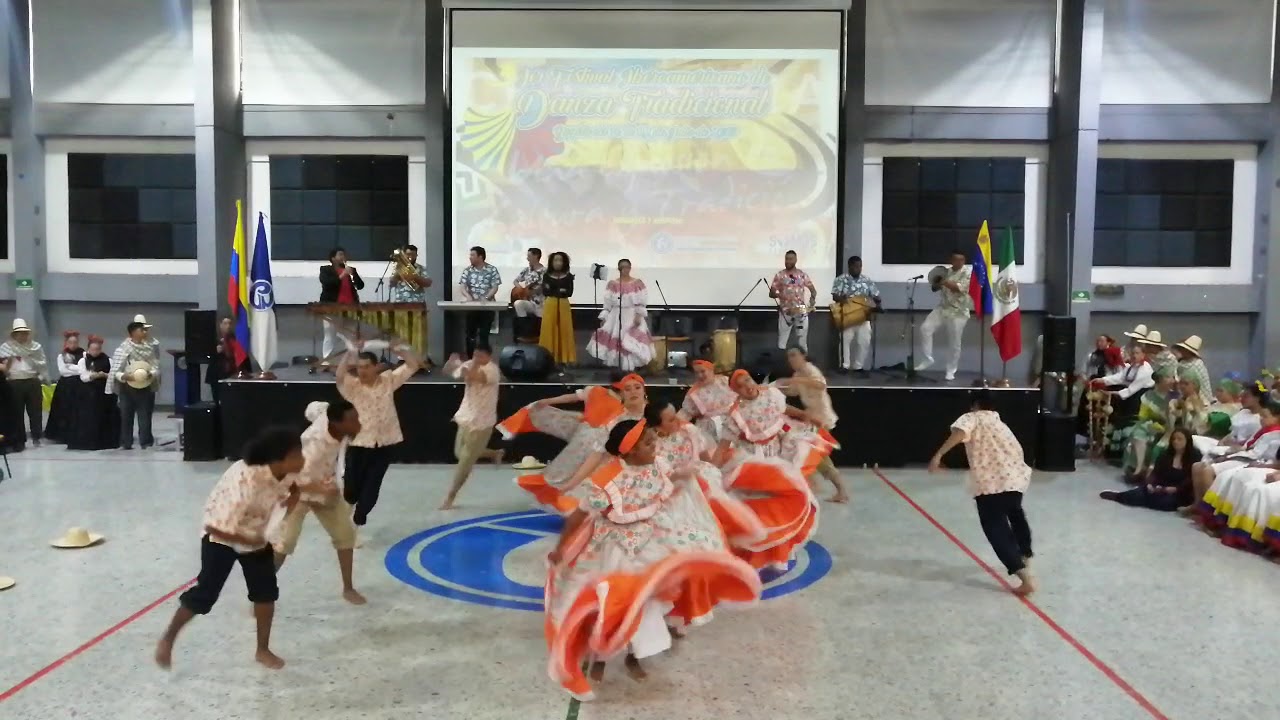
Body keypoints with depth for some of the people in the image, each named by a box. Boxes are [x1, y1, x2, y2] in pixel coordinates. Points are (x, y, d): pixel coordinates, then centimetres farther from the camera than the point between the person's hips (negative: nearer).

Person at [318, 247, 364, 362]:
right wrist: (342, 276, -22)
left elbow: (360, 286, 6)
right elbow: (326, 283, -15)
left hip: (350, 308, 3)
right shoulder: (325, 270, 3)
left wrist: (353, 274, -11)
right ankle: (326, 360, 7)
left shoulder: (351, 269, 13)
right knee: (330, 336, 2)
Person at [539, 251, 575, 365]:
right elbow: (545, 291, -3)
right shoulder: (547, 275, 4)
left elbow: (570, 292, -2)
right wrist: (559, 291, -11)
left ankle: (564, 357, 6)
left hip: (564, 305, 1)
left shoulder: (568, 276, 4)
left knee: (564, 330, 1)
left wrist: (553, 291, -10)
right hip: (550, 305, -1)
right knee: (550, 330, -1)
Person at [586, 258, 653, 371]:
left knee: (632, 342, -8)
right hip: (616, 317, 2)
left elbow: (641, 302, -3)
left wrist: (639, 316, -14)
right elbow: (607, 303, 6)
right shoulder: (612, 284, 5)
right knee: (615, 341, 0)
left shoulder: (638, 283, 0)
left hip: (632, 317, -2)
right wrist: (603, 318, 0)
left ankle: (631, 369, -3)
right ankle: (619, 369, 8)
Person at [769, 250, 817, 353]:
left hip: (801, 311, 1)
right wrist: (779, 295, -20)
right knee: (782, 342, -3)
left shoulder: (802, 274, 6)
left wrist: (812, 298, -11)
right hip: (785, 312, -1)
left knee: (802, 341, 4)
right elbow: (771, 293, 2)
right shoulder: (779, 275, 3)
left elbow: (813, 290, 10)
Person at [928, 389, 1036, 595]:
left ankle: (1025, 577, -16)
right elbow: (1018, 451, 28)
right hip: (1016, 476, 7)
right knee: (1014, 512, 35)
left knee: (996, 528, -3)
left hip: (991, 482, -7)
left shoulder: (972, 418, 5)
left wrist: (938, 455, -25)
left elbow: (960, 432, -18)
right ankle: (1025, 554, 57)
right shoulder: (1000, 424, 25)